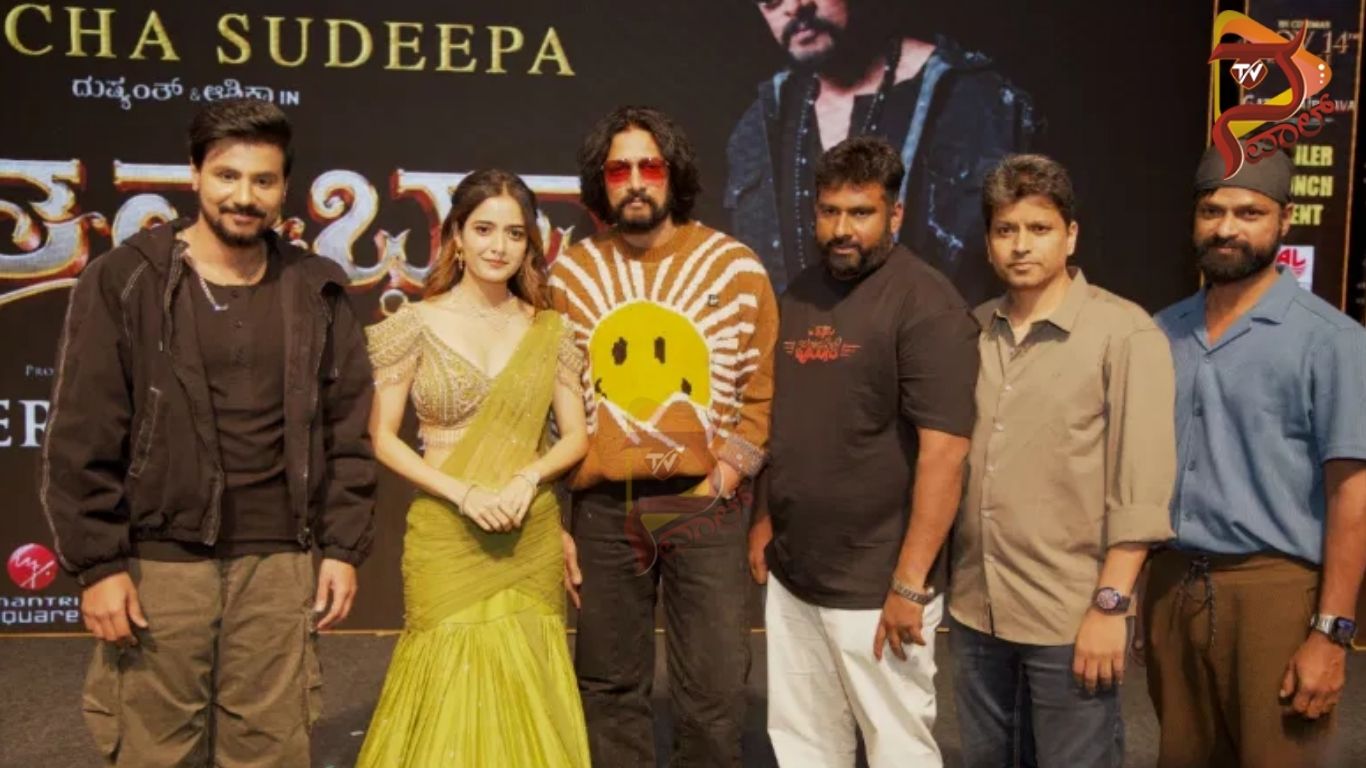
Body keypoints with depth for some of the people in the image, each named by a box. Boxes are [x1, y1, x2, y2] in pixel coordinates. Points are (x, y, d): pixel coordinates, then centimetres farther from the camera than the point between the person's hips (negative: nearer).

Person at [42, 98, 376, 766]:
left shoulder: (317, 291, 5)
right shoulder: (123, 279, -3)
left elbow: (347, 431, 7)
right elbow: (82, 438, -4)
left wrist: (343, 547, 4)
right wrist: (97, 562, -8)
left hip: (277, 562, 2)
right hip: (157, 560, -2)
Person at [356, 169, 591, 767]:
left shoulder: (548, 330, 4)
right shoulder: (418, 323, -4)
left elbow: (575, 435, 5)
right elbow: (382, 438, -4)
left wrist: (526, 479, -14)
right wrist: (463, 494, -16)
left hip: (533, 538, 2)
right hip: (447, 536, -2)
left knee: (523, 695, 10)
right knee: (451, 686, 5)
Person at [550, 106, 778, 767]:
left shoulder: (735, 266, -1)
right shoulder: (569, 274, 4)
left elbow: (763, 385, 2)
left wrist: (728, 473, -6)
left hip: (703, 504, -2)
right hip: (602, 507, 2)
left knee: (714, 691, 2)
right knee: (608, 687, 13)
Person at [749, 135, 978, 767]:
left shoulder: (926, 305, -13)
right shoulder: (800, 295, 9)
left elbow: (943, 452, -19)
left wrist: (910, 583, -20)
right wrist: (764, 519, 11)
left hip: (874, 584, -6)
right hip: (791, 573, 7)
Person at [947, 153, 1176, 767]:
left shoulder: (1125, 333, -9)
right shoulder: (971, 330, 6)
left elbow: (1141, 483, -13)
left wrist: (1110, 603, -16)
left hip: (1070, 616, -5)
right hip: (974, 608, 5)